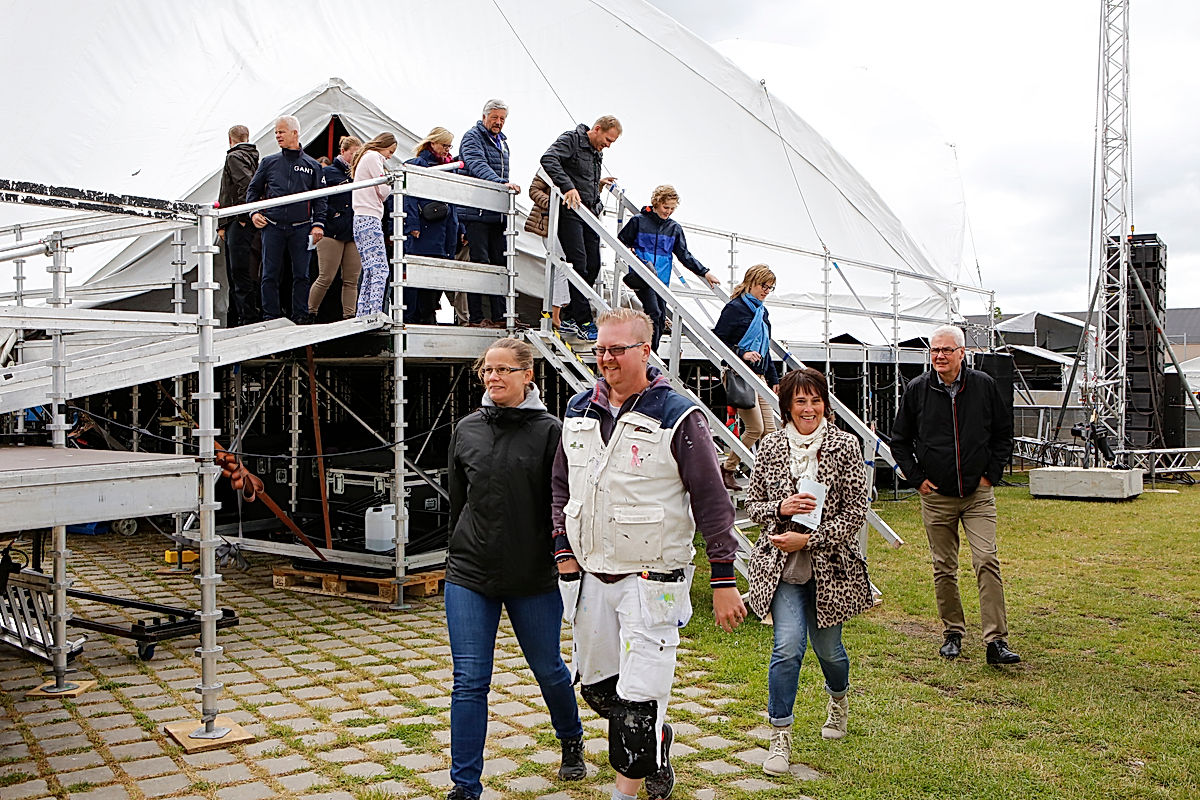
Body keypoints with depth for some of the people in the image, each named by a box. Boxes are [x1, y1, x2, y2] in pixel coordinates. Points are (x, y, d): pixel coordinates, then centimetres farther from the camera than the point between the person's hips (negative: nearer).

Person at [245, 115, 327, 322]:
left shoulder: (312, 165, 7)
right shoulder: (269, 162, 9)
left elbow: (320, 197, 8)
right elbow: (253, 190, 17)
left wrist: (318, 224, -2)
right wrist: (253, 212, 2)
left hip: (301, 228, -1)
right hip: (273, 227, 1)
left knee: (301, 274, 2)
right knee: (270, 274, 2)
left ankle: (300, 315, 10)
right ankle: (271, 316, 9)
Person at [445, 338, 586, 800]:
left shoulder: (550, 432, -7)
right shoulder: (466, 430, 5)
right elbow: (457, 501, 13)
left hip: (534, 578, -2)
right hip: (469, 577, 2)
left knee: (549, 669, 15)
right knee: (469, 682, 0)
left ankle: (571, 741, 44)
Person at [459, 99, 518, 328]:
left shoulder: (502, 142, 23)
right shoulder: (472, 137, -3)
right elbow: (478, 166, -22)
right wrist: (502, 181, -36)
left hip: (498, 213, 8)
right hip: (477, 212, -8)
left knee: (500, 262, 6)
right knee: (479, 262, -9)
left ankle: (499, 316, 10)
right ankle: (476, 317, -5)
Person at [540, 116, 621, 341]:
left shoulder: (597, 154, 20)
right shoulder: (571, 139, -6)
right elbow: (548, 159, -24)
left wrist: (599, 183, 12)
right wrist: (568, 187, -34)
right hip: (569, 212, -9)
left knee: (593, 266, 4)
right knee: (579, 264, -13)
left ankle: (571, 318, 11)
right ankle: (583, 321, -9)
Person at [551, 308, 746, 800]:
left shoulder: (678, 417, -10)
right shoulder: (579, 411, 7)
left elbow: (712, 502, -8)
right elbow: (561, 486, 18)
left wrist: (724, 579, -8)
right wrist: (564, 550, 10)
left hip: (651, 579, -6)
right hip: (590, 574, 6)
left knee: (638, 701, -5)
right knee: (597, 686, 16)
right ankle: (656, 744, 41)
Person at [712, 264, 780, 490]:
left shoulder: (762, 312, 19)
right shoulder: (735, 308, -6)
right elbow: (717, 340, -10)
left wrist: (774, 379, 19)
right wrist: (742, 354, -20)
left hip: (759, 376, 8)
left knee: (770, 429, 0)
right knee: (755, 428, -10)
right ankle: (727, 469, 5)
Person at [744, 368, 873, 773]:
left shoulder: (845, 446, -5)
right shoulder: (770, 446, 0)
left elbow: (855, 512, -7)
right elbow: (752, 503, 6)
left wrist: (807, 539, -15)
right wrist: (781, 507, -15)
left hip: (829, 566, 0)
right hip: (781, 565, 0)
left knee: (827, 647, 14)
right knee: (788, 646, -13)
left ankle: (839, 699, 49)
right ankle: (780, 736, 2)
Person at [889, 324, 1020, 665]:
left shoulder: (983, 385, 0)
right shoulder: (917, 389, 0)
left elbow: (1004, 433, 11)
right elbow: (899, 441, 9)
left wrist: (991, 473, 3)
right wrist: (917, 478, 1)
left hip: (978, 493, -1)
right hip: (936, 496, 1)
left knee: (987, 561, -11)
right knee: (944, 568, 7)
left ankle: (996, 640, -8)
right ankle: (952, 634, 22)